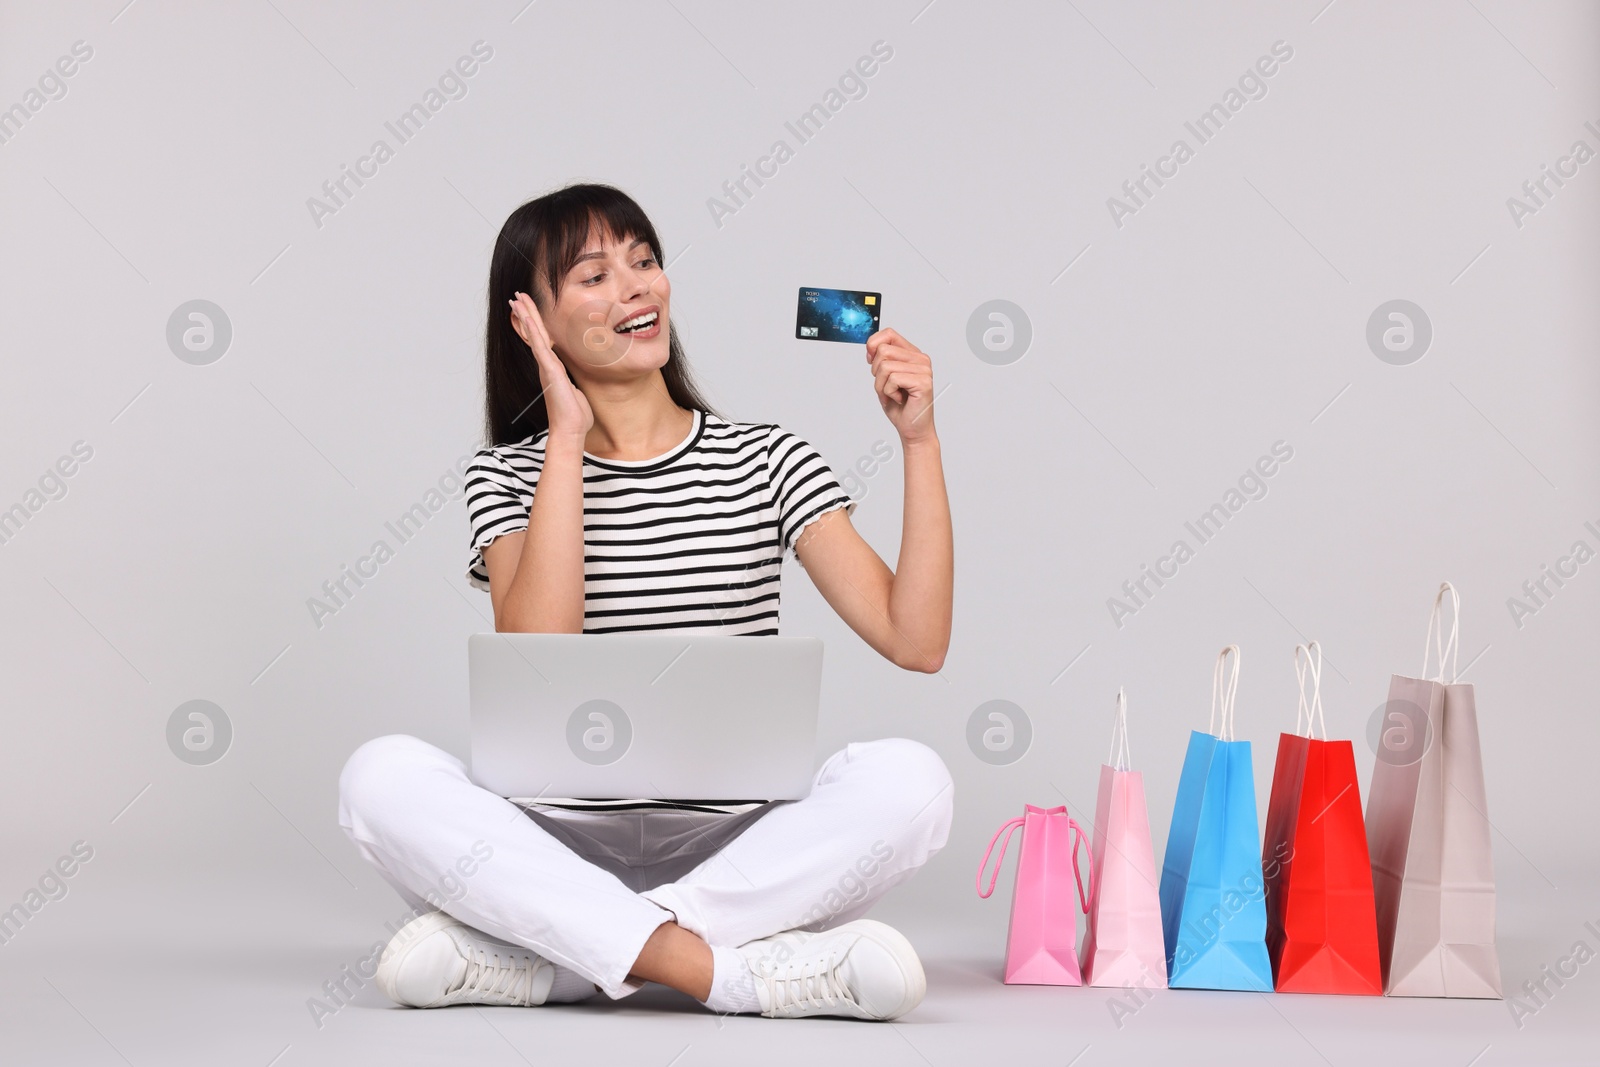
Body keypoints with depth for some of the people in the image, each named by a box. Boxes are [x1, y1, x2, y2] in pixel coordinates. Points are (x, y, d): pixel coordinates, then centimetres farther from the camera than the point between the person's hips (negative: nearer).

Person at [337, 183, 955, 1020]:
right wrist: (568, 441, -7)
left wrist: (919, 442, -5)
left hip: (732, 851, 1)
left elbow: (916, 642, 0)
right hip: (563, 848, 0)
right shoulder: (510, 476, 10)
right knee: (383, 776, -28)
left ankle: (525, 958, -29)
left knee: (907, 777, -29)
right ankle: (736, 971, -35)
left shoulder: (766, 461, 10)